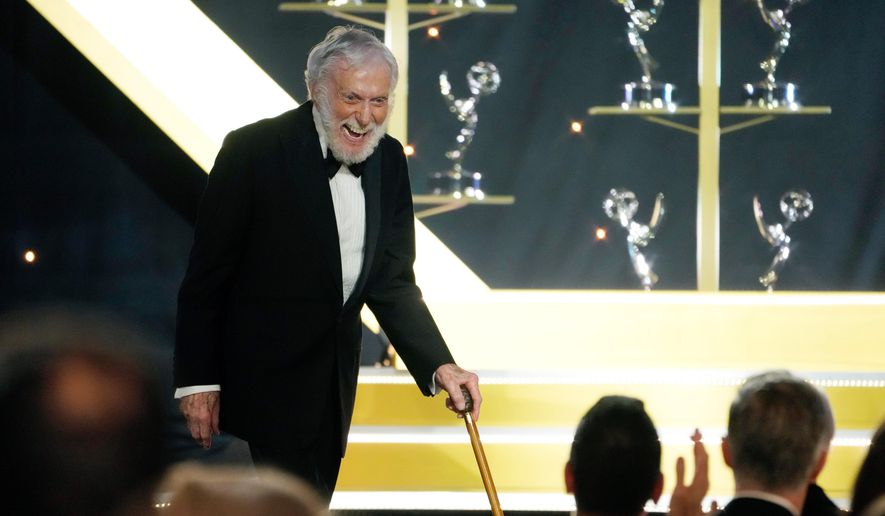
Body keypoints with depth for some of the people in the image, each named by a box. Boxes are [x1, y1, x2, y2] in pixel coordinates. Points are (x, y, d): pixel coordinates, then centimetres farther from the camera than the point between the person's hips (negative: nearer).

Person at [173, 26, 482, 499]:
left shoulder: (387, 159, 2)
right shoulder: (254, 150, -16)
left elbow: (393, 282, 3)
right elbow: (206, 275, -12)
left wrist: (438, 366, -11)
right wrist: (197, 381, -13)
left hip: (333, 385, 6)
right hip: (263, 383, -6)